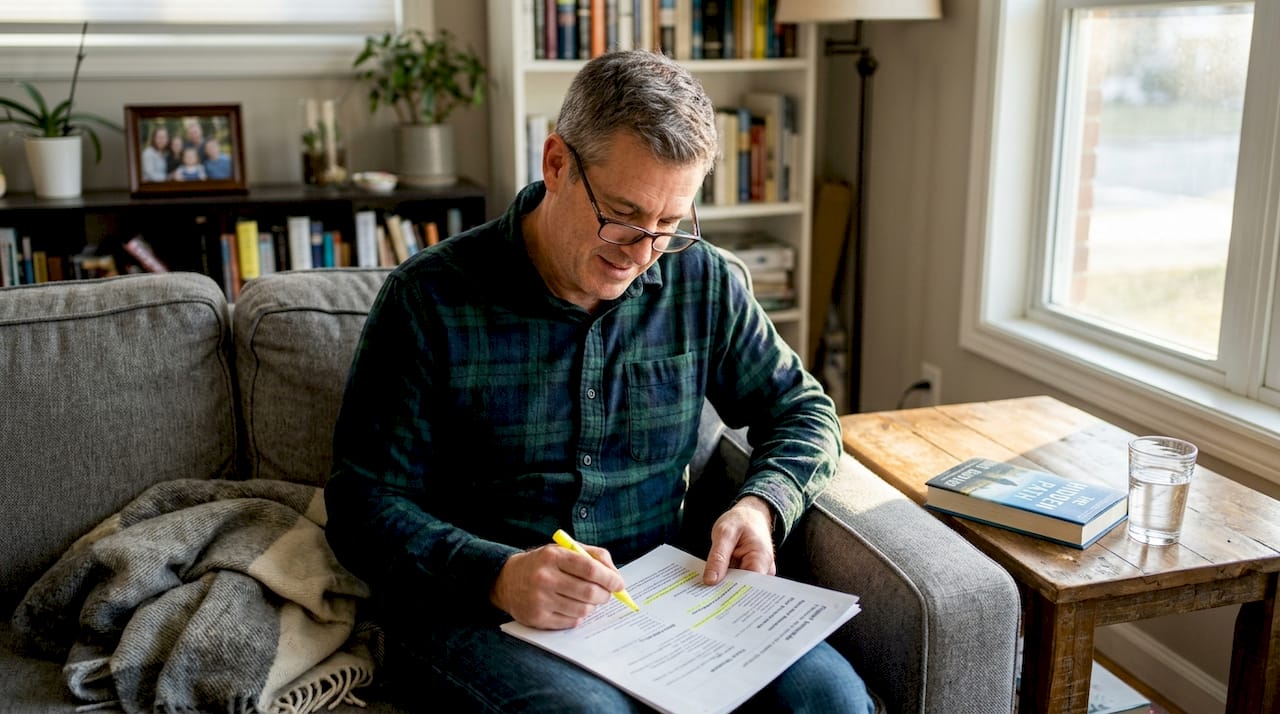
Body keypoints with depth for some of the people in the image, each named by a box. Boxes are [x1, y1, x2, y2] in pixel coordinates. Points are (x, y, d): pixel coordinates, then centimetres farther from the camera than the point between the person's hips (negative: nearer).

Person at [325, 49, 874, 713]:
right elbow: (363, 506, -7)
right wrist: (498, 576, -25)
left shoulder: (701, 281, 3)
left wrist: (760, 506, -8)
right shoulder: (429, 298, -8)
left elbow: (802, 410, 15)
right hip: (474, 607, -3)